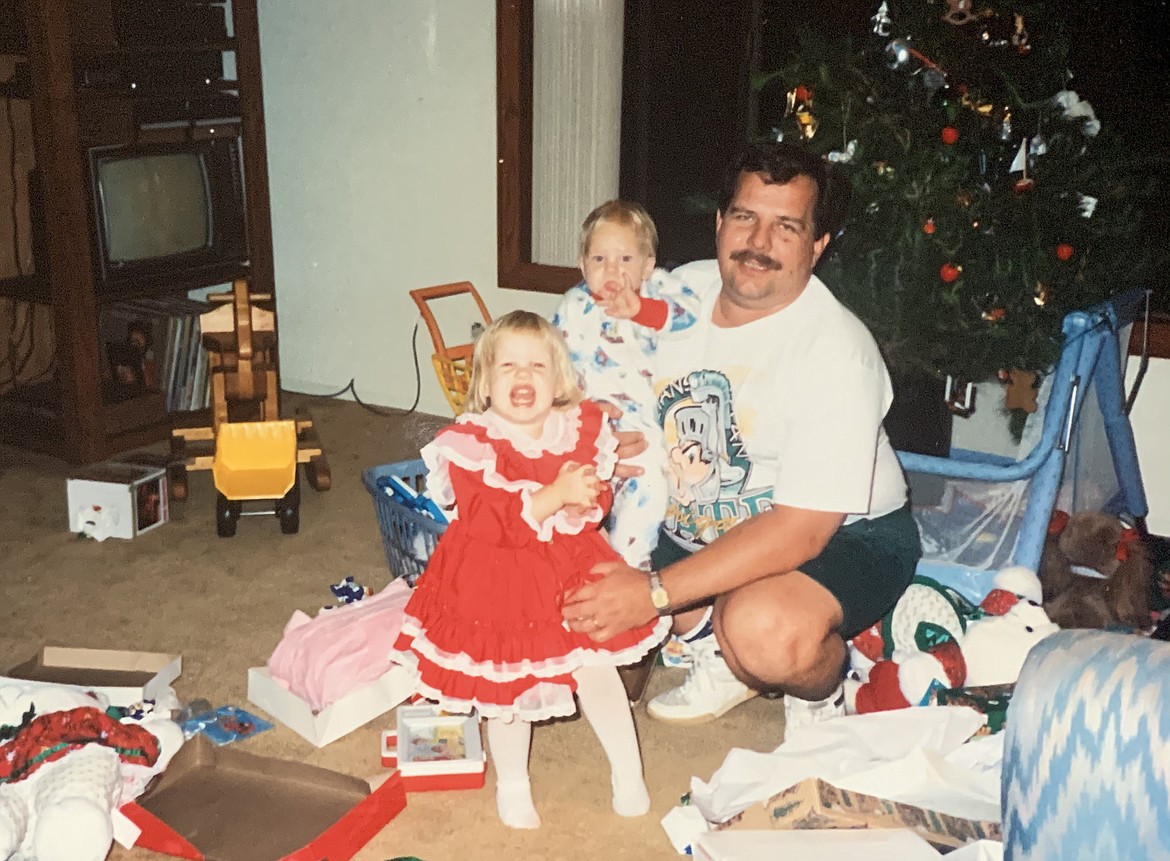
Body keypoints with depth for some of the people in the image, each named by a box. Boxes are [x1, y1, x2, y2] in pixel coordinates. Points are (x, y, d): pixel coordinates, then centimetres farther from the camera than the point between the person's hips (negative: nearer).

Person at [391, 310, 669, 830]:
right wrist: (554, 496, -35)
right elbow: (491, 523, -26)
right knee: (510, 687, 7)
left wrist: (585, 501, -25)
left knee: (596, 666, 5)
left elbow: (596, 505, -1)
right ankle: (513, 785, 32)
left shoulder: (582, 429, -4)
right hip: (495, 580, -3)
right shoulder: (470, 443, -18)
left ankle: (627, 771, 28)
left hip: (569, 566, 3)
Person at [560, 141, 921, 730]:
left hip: (842, 534, -7)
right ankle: (718, 658, 12)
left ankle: (822, 695, 2)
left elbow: (801, 529, -30)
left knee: (764, 629, -37)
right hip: (695, 519, 7)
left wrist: (655, 593, -35)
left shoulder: (836, 351, -26)